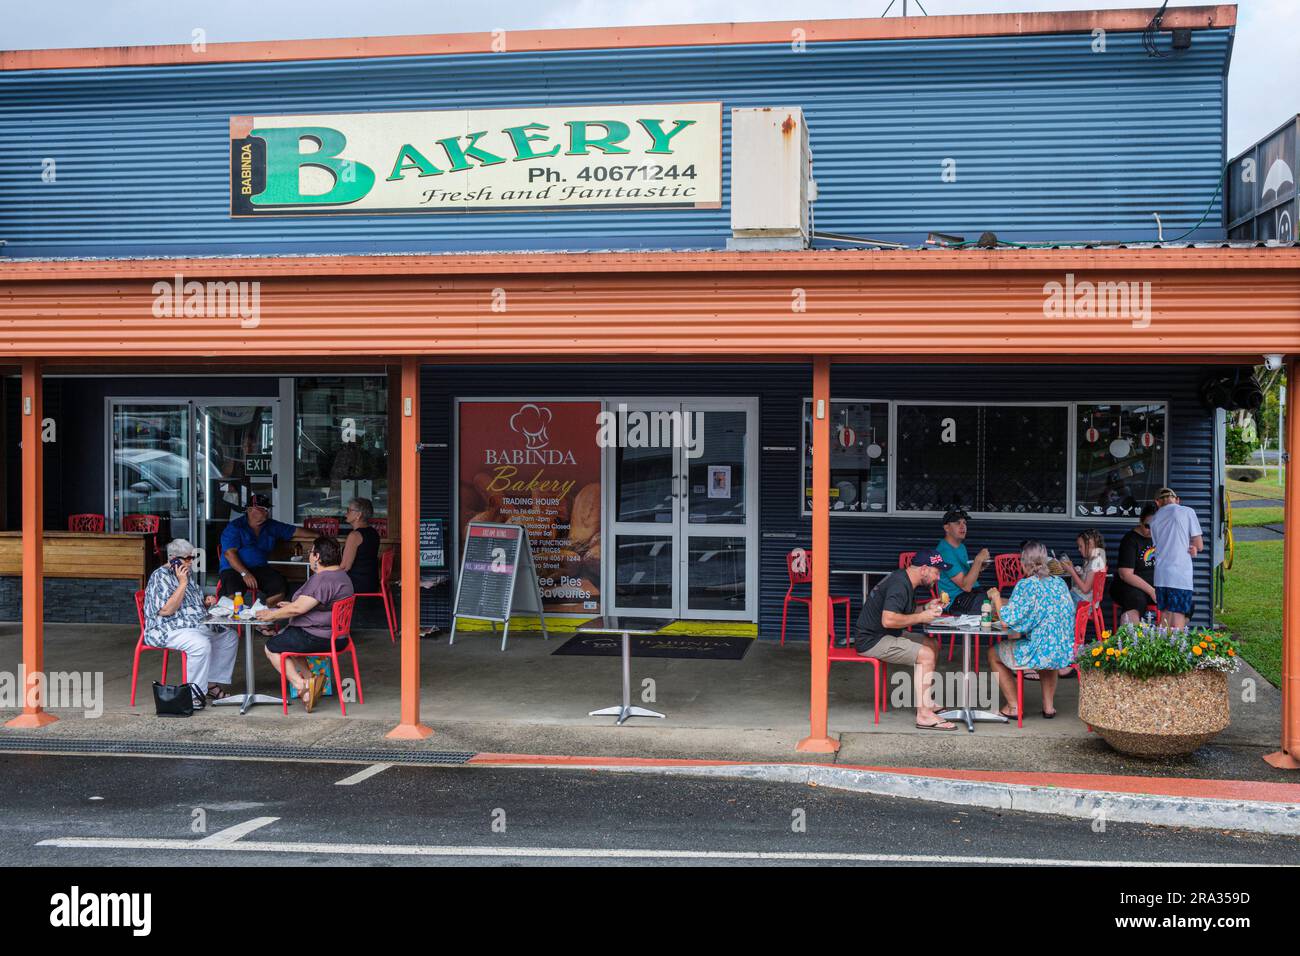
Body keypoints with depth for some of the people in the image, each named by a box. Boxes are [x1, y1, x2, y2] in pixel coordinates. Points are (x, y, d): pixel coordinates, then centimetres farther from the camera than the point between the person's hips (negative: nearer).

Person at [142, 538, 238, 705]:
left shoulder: (187, 574, 16)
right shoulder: (160, 576, -12)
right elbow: (166, 610, -24)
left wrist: (206, 603, 7)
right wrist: (182, 583, -20)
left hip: (197, 625, 10)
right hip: (169, 630, -10)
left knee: (230, 636, 4)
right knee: (201, 644, -35)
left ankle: (211, 683, 5)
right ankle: (194, 695, -26)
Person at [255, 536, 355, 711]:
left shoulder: (322, 579, -23)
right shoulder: (342, 575, 10)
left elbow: (298, 609, -23)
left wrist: (271, 615, -10)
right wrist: (292, 605, 21)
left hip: (318, 638, -10)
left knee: (271, 647, 6)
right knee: (284, 638, 25)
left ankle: (301, 684, -7)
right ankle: (310, 678, 10)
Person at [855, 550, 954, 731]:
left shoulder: (905, 581, 12)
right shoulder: (899, 585, -21)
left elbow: (905, 613, 24)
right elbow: (888, 620, -31)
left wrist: (926, 608, 6)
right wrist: (921, 617, -20)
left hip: (885, 635, 11)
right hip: (871, 640, -11)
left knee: (932, 644, 12)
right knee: (926, 654, -20)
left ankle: (925, 701, 15)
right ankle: (924, 715, -21)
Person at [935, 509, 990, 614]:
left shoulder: (961, 547, 18)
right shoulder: (944, 551, -16)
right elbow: (966, 586, -20)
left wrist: (979, 568, 9)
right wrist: (978, 560, -20)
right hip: (956, 601, -10)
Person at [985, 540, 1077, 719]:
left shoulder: (1025, 585, -13)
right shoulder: (1060, 583, 7)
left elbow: (1009, 619, -16)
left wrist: (996, 597, 2)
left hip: (1038, 653, -6)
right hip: (1066, 653, 7)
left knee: (993, 654, 19)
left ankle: (1014, 706, 17)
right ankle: (1049, 705, 34)